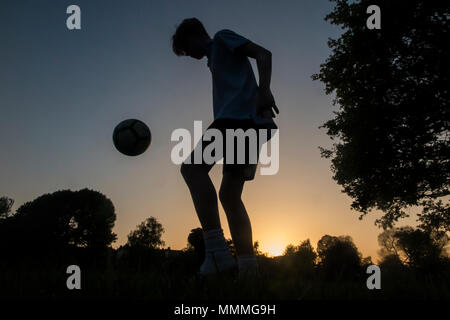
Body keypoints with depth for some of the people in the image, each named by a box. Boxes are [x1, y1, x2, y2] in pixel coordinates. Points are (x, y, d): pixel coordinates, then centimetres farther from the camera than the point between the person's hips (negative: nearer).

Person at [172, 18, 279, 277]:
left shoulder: (223, 38, 13)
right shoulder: (216, 59, 36)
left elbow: (263, 54, -3)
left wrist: (264, 90, -19)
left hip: (240, 114, -10)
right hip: (247, 123, 10)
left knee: (192, 167, -20)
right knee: (229, 194, 3)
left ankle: (217, 251, -31)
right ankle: (248, 266, -3)